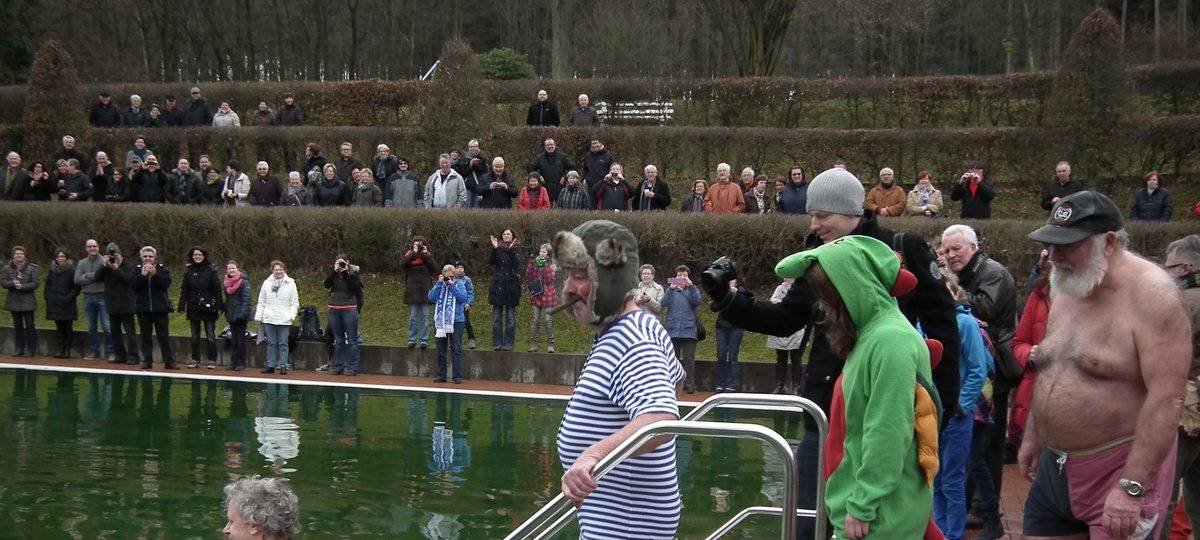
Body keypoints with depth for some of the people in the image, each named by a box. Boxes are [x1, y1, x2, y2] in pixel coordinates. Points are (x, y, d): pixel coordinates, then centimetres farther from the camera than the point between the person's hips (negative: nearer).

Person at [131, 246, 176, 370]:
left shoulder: (162, 269, 4)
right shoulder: (137, 270, 7)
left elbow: (166, 283, -10)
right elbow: (132, 285, -6)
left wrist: (155, 274, -19)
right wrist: (142, 275, -17)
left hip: (160, 308, -2)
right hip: (143, 308, 2)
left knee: (163, 336, -1)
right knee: (146, 336, 5)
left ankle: (169, 361, 0)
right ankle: (147, 361, 11)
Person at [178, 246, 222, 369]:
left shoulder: (211, 270, -2)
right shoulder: (188, 271, 6)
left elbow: (217, 289, -4)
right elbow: (184, 290, 7)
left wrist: (219, 307, -9)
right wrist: (182, 307, -1)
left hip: (208, 308, -3)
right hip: (193, 308, 3)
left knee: (210, 336, 0)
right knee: (194, 337, 9)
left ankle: (212, 361, 4)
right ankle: (195, 360, 16)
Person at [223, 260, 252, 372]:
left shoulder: (244, 282, -9)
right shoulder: (226, 282, 12)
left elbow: (246, 299, -15)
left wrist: (243, 312, -23)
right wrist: (226, 312, 13)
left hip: (240, 316, -7)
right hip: (231, 315, 7)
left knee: (240, 339, -2)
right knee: (233, 340, 9)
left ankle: (241, 363, 2)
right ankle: (233, 362, 13)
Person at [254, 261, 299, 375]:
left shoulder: (290, 283, 3)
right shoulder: (267, 283, 8)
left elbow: (295, 302, 3)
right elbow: (261, 302, 11)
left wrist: (291, 315, -7)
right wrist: (259, 317, 6)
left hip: (284, 320, -2)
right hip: (269, 319, 2)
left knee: (283, 344, 0)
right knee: (271, 343, 6)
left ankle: (283, 366, 2)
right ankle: (270, 366, 12)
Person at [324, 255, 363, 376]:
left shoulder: (353, 273, 0)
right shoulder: (334, 274, 11)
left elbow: (356, 287, -15)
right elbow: (326, 284, -4)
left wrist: (346, 273, -15)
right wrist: (335, 271, -12)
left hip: (349, 309, -5)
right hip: (334, 310, 5)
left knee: (351, 340, -3)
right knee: (338, 340, 10)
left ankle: (352, 368, -2)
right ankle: (338, 367, 14)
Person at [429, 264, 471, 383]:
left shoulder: (459, 285, 2)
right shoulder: (439, 285, 8)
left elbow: (463, 298, -13)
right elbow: (431, 298, -5)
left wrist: (452, 285, -13)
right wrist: (439, 283, -11)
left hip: (456, 321, -3)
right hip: (440, 321, 3)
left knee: (456, 349, -4)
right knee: (441, 350, 9)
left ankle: (457, 376, -2)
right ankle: (441, 375, 16)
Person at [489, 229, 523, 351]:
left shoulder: (516, 249, 6)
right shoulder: (497, 249, 10)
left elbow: (518, 264, -11)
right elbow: (491, 261, -5)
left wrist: (511, 250, -18)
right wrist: (494, 249, -16)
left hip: (511, 286, -2)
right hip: (497, 285, 2)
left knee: (510, 317, -2)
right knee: (496, 317, 1)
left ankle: (509, 343, 1)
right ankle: (497, 343, 5)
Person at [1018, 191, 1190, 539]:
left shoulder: (1151, 293, -17)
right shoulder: (1065, 292, 7)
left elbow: (1167, 398, -23)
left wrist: (1131, 488, -27)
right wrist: (1032, 437, 23)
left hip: (1120, 471, -7)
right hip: (1055, 468, 7)